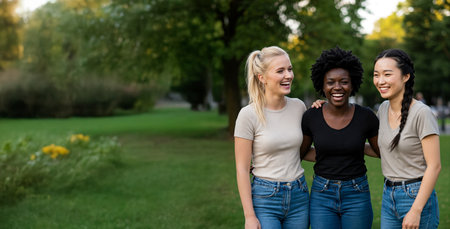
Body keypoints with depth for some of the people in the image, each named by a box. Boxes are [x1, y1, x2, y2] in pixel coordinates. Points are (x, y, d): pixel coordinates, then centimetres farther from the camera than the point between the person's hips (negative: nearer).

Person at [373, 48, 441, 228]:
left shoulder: (421, 113, -15)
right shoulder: (383, 108, 6)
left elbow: (434, 166, -16)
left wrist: (416, 211, -19)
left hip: (417, 196, -7)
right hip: (388, 196, 7)